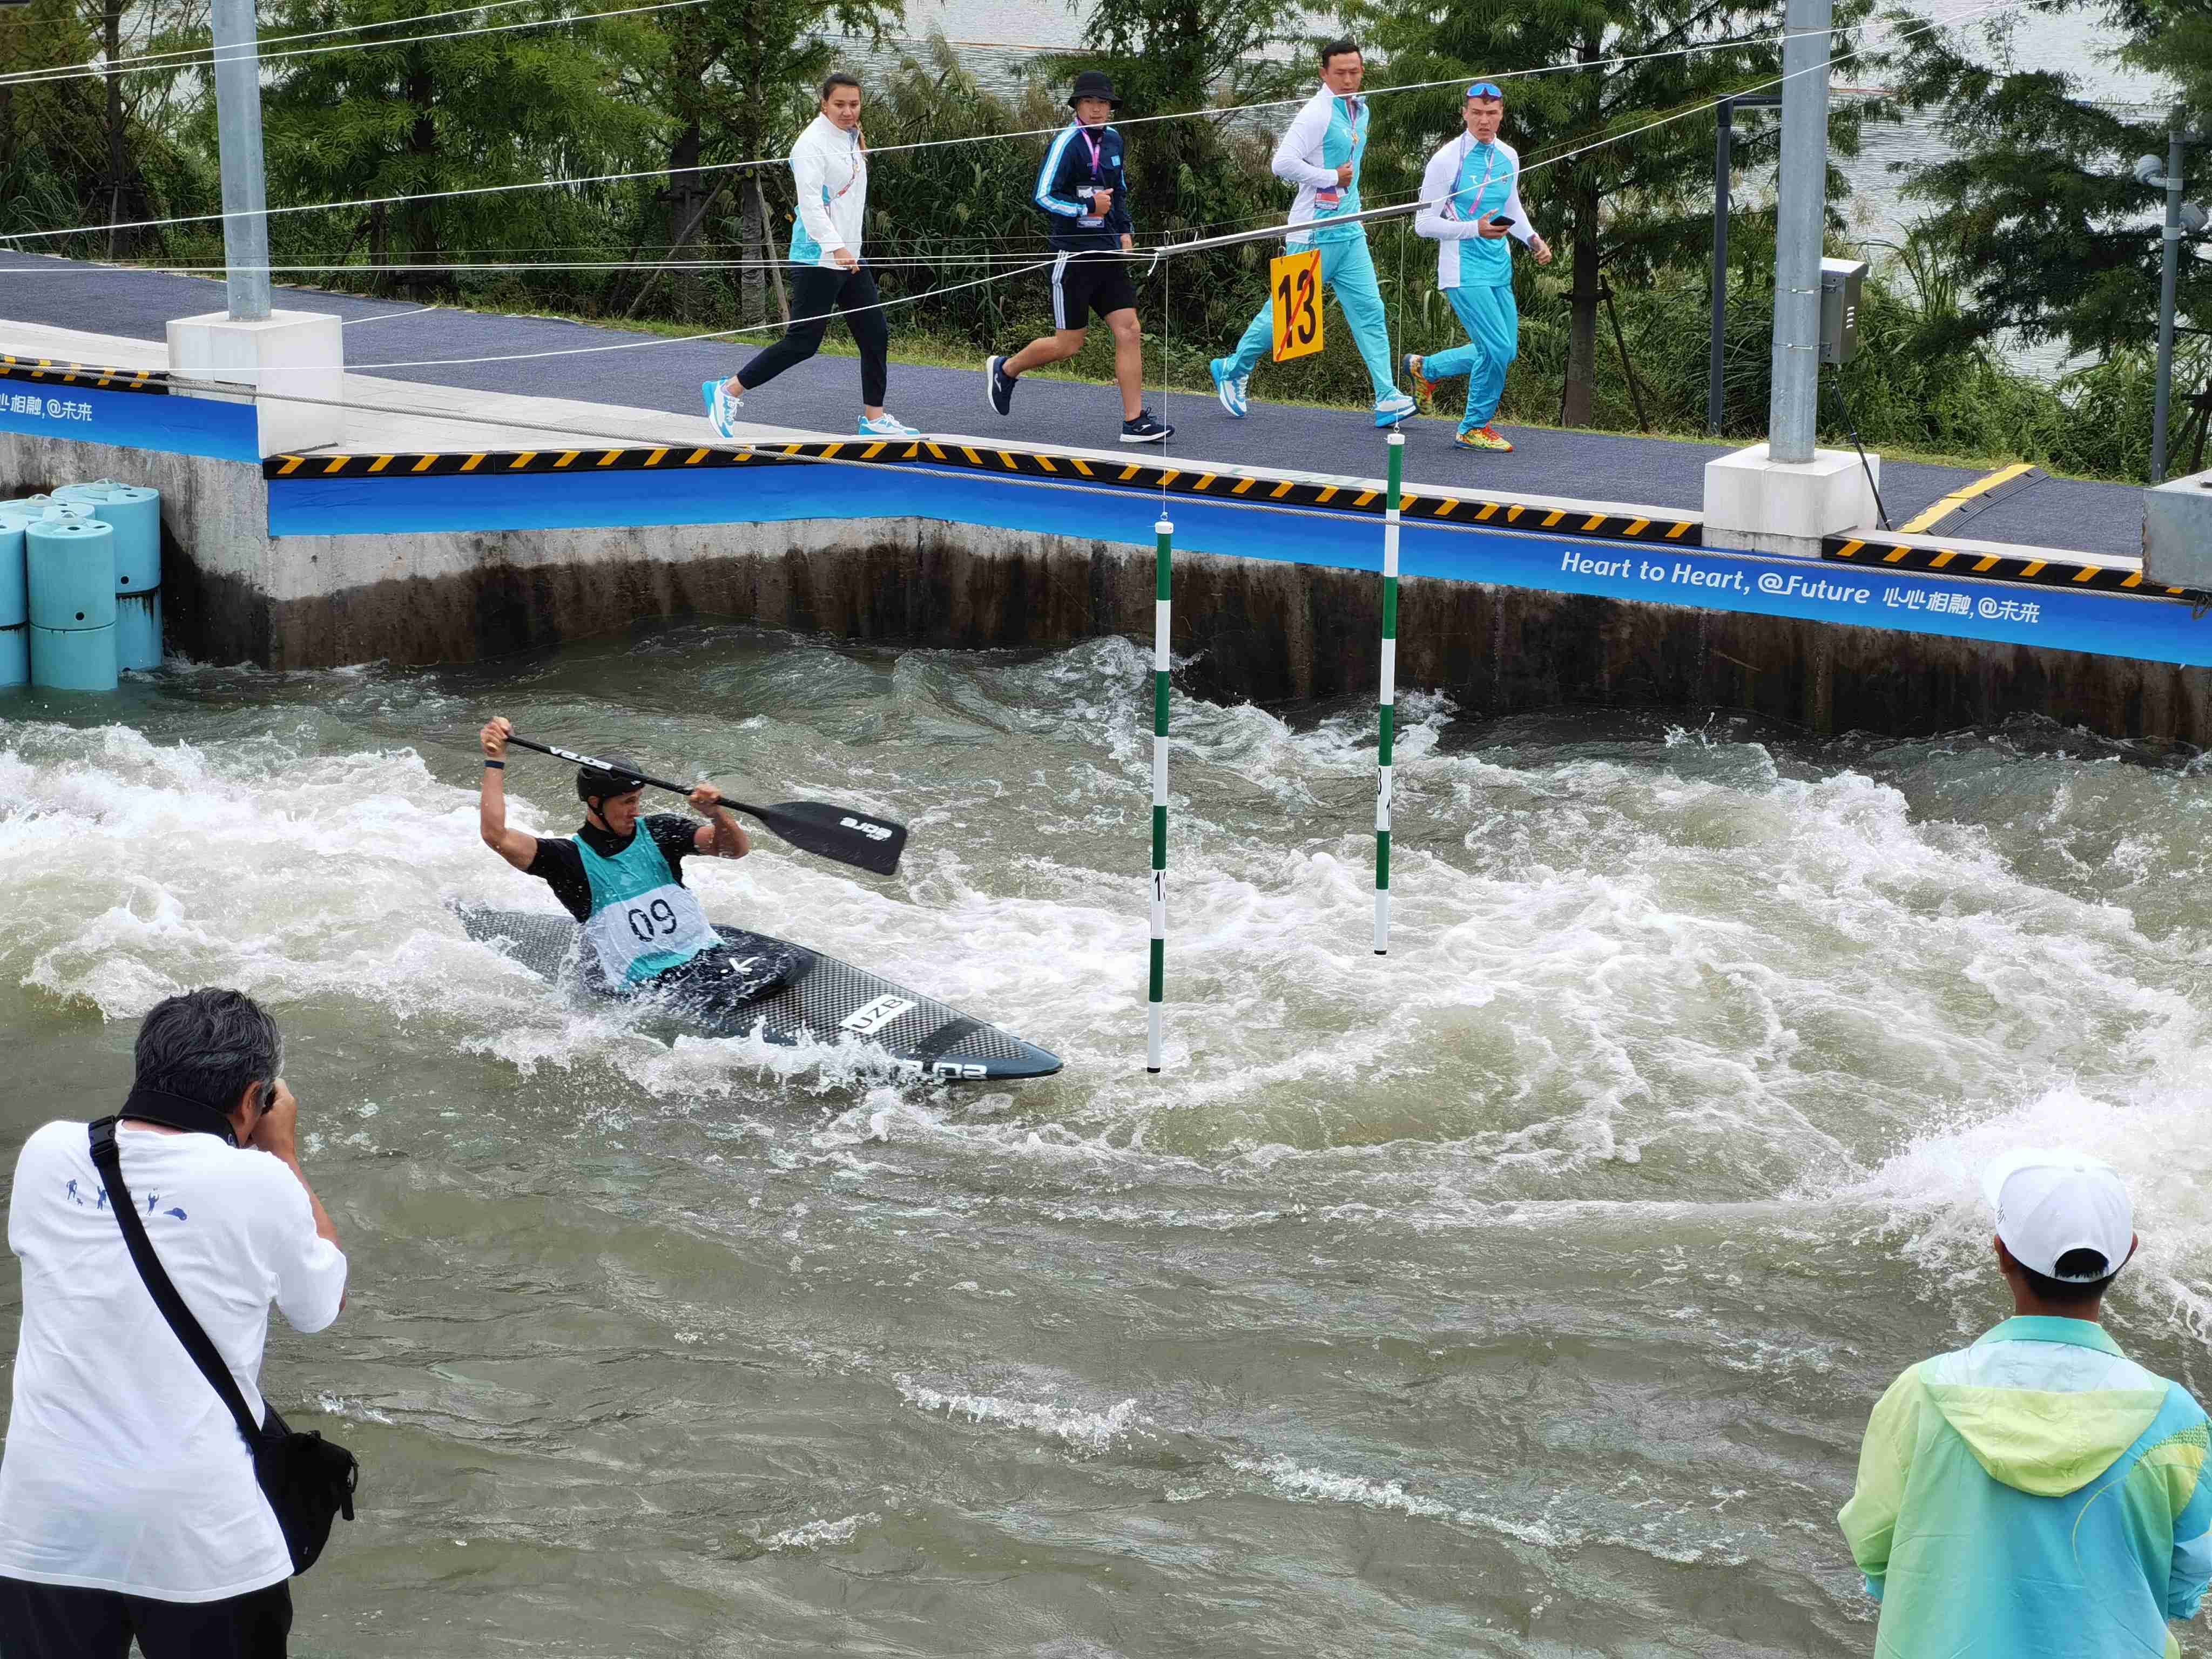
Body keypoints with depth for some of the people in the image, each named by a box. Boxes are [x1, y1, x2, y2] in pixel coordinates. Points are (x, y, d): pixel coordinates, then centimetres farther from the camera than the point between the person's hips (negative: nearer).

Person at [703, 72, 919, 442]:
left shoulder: (851, 139, 14)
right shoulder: (812, 144, -15)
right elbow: (810, 202, -25)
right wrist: (836, 247, -34)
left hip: (850, 257, 9)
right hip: (817, 259, -9)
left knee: (876, 335, 8)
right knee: (803, 342, -9)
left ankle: (873, 418, 16)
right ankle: (726, 392, 1)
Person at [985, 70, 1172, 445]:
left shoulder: (1113, 140, 10)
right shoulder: (1067, 142, -13)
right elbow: (1043, 196, -18)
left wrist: (1125, 230, 15)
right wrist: (1088, 208, -23)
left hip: (1108, 253, 7)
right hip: (1074, 255, -7)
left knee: (1129, 331, -4)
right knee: (1068, 344, 0)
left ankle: (1135, 421, -2)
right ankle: (1005, 370, 25)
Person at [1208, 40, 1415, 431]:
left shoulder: (1360, 110, 13)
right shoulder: (1317, 114, -15)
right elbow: (1283, 163, -25)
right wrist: (1332, 177, -17)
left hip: (1350, 232, 8)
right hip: (1314, 233, -8)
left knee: (1369, 310, -1)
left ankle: (1387, 399, -4)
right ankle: (1233, 370, 22)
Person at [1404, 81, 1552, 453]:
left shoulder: (1509, 157, 8)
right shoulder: (1447, 160, -12)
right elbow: (1425, 223, -11)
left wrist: (1533, 239, 7)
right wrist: (1476, 229, -22)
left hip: (1500, 269, 7)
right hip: (1464, 271, -7)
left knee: (1504, 352, 9)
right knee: (1498, 349, -13)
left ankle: (1425, 368, 29)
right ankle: (1474, 428, 6)